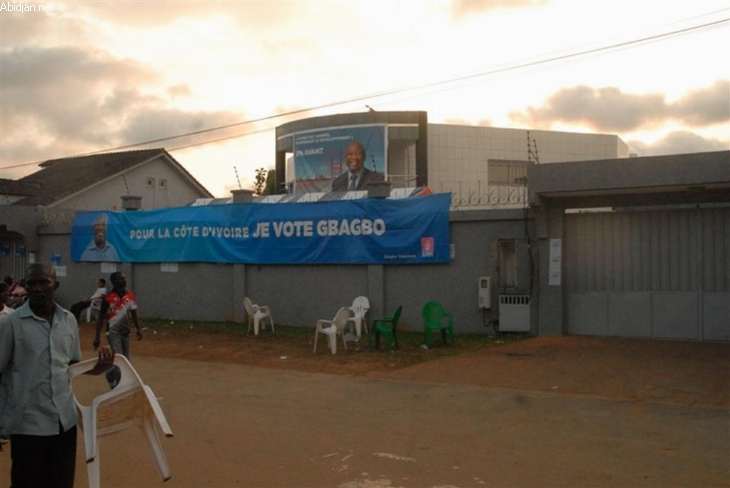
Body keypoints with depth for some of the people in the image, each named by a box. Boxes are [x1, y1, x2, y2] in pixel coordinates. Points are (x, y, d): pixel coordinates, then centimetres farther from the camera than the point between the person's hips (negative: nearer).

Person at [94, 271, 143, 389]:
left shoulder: (130, 295, 2)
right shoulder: (108, 298, -13)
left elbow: (134, 313, 8)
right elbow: (101, 317, -9)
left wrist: (138, 329, 0)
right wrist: (97, 336, -9)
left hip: (125, 332, 6)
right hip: (113, 332, -6)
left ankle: (110, 375, 39)